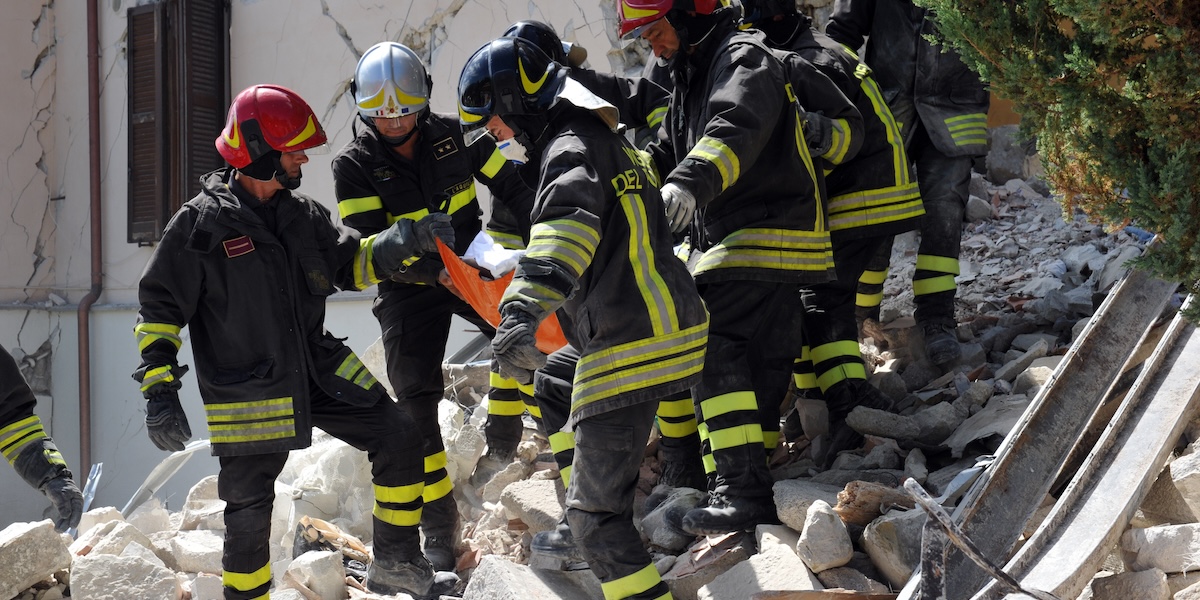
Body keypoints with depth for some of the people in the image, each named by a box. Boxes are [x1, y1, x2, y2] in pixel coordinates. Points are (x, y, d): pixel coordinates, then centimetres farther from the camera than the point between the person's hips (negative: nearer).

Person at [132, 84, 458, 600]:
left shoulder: (302, 215, 6)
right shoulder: (201, 224, -12)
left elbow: (352, 265, 17)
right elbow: (159, 308, -9)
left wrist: (402, 242, -3)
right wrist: (159, 390, -15)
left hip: (319, 371, 6)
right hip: (247, 394, -6)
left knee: (398, 437, 2)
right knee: (249, 509, -3)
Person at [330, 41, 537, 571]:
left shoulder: (454, 136, -5)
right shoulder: (354, 166, -12)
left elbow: (512, 188, 5)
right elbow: (366, 246, -19)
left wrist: (502, 246, -9)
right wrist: (432, 267, -31)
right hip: (409, 288, -1)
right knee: (415, 394, -8)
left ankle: (501, 446, -2)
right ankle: (438, 522, -1)